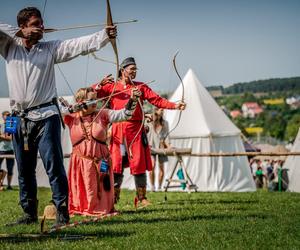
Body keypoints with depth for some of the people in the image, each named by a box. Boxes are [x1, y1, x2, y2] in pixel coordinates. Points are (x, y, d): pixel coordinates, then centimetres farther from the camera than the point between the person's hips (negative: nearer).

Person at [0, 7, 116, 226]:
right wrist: (19, 33, -7)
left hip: (45, 115, -3)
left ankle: (62, 213, -6)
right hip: (20, 118, 3)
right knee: (24, 169, 11)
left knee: (54, 165, -8)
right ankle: (30, 214, 22)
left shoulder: (51, 49, 5)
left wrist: (105, 35, -19)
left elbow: (80, 45, -6)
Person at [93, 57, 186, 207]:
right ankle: (113, 198, 10)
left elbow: (157, 100, 2)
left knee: (139, 165, -2)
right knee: (116, 165, 0)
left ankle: (141, 198, 6)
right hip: (118, 130, 0)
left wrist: (174, 105, -11)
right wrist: (100, 85, -14)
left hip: (136, 130, 1)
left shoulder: (140, 87, 11)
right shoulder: (112, 87, 10)